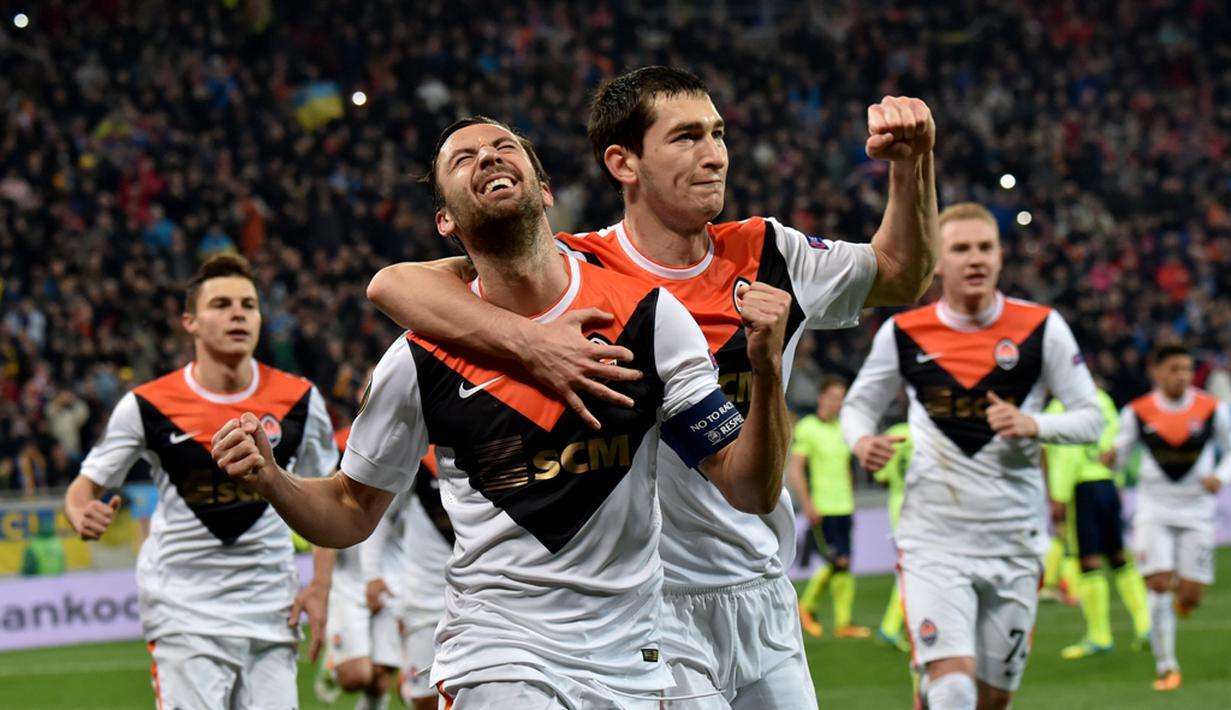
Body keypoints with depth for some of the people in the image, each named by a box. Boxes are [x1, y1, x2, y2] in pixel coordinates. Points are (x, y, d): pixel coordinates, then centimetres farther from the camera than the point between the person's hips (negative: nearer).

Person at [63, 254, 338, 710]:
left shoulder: (298, 400, 0)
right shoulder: (146, 407, -6)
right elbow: (85, 486, 3)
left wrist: (320, 587, 3)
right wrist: (83, 517, -21)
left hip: (270, 613, 3)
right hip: (183, 612, -3)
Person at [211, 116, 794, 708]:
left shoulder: (648, 315, -3)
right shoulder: (420, 358, -3)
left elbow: (750, 492, -3)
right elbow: (352, 512, 9)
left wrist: (765, 368, -19)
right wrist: (270, 480, -11)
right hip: (497, 657, -2)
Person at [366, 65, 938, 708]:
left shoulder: (767, 256, 5)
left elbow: (901, 277, 18)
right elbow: (395, 285, -22)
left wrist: (911, 163, 1)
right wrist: (529, 341, -37)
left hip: (764, 600, 6)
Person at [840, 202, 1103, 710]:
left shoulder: (1041, 328, -1)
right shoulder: (903, 333, 1)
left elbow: (1091, 418, 3)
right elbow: (858, 404, 14)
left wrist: (1034, 425, -18)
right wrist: (861, 441, -9)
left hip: (1014, 545, 2)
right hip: (934, 540, -2)